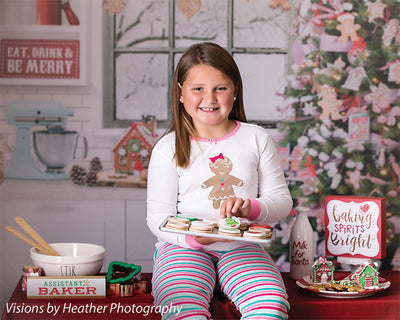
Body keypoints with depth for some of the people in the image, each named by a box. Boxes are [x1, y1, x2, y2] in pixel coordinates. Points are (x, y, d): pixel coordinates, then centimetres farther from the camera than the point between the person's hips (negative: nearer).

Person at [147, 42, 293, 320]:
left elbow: (281, 199, 9)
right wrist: (194, 236, -20)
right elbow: (158, 216, 1)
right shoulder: (168, 148, 4)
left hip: (242, 247, 2)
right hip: (184, 248, -1)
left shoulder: (257, 138, 10)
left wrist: (251, 208, -14)